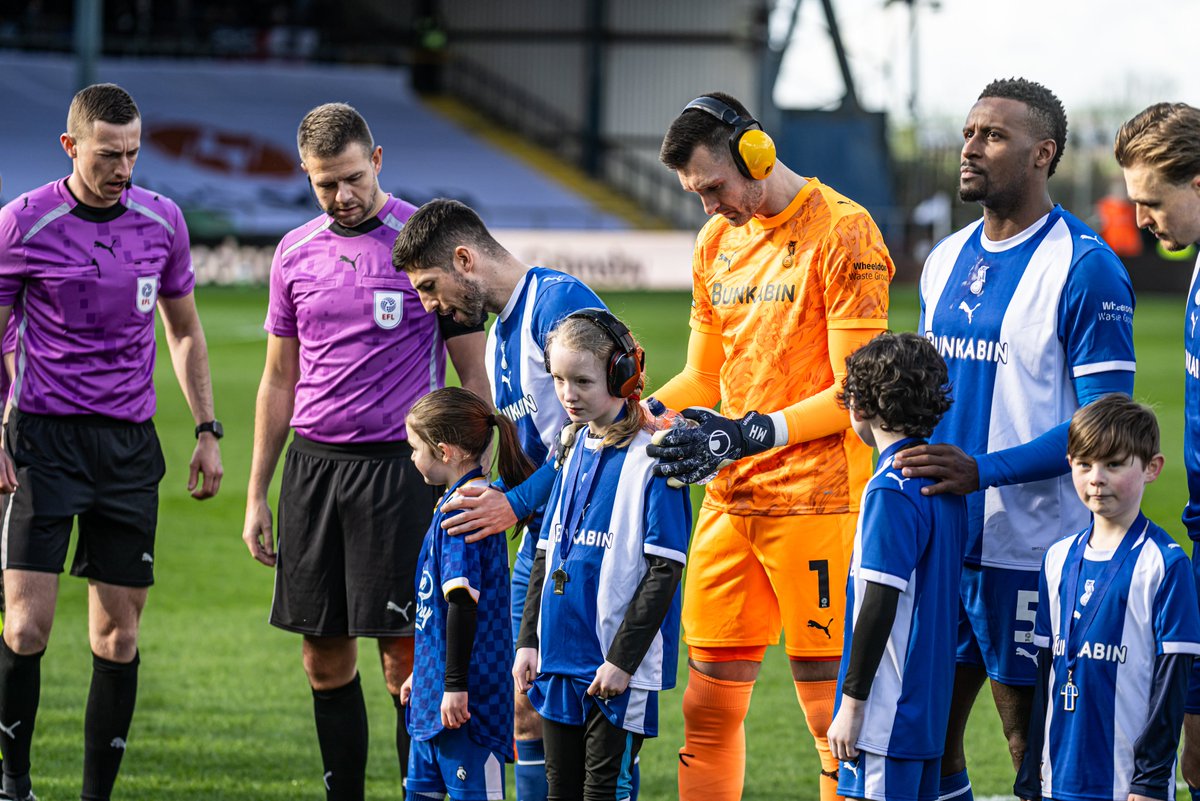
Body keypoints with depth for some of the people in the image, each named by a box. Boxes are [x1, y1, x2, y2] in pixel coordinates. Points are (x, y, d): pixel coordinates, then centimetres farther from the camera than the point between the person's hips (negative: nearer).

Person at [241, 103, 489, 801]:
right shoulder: (296, 253, 10)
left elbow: (472, 370, 0)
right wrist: (257, 494, 14)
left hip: (399, 464, -5)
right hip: (313, 464, 5)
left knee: (406, 661, -7)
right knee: (327, 660, 6)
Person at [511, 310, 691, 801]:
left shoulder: (652, 458, -12)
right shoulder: (575, 451, 11)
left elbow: (664, 571, -14)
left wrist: (623, 658, -16)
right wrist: (529, 641, 11)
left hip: (618, 668, -7)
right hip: (559, 659, 7)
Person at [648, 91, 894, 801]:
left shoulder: (841, 232, -9)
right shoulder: (718, 243, 15)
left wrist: (750, 434, -20)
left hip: (816, 502, -7)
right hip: (729, 503, 7)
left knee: (834, 717, -4)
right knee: (709, 708, 7)